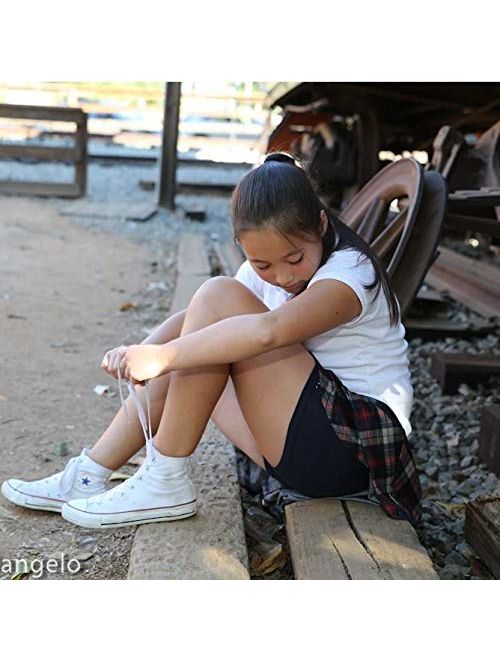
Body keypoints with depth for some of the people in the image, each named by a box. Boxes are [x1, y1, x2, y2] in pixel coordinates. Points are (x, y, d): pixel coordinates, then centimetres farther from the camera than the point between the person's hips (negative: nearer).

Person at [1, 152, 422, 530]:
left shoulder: (349, 272, -18)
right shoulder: (267, 268, 9)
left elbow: (269, 330, -37)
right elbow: (196, 320, 3)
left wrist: (163, 355, -36)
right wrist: (145, 353, -18)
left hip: (352, 449, -9)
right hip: (308, 440, 9)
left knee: (218, 297, -19)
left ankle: (165, 483, -15)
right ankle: (89, 477, 13)